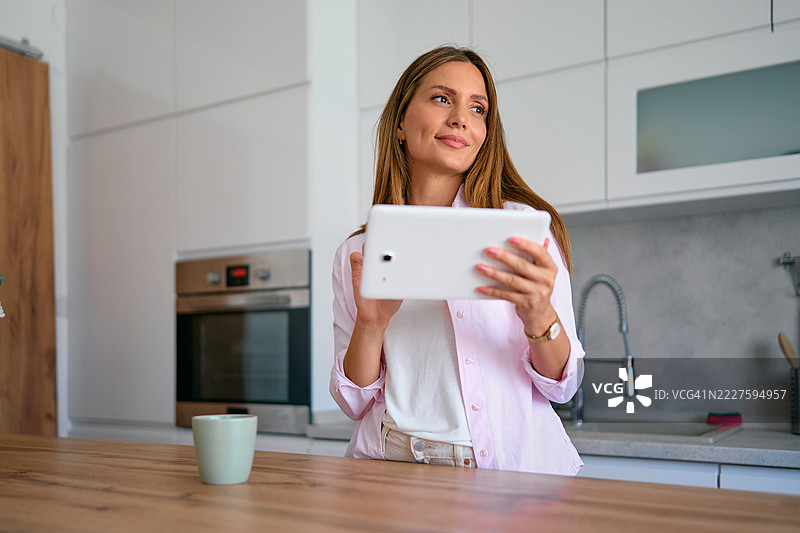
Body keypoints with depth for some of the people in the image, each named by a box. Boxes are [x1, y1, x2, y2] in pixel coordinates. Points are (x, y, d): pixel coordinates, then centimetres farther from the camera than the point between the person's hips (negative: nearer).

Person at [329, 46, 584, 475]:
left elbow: (562, 385, 1)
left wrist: (538, 315, -19)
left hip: (510, 469, -2)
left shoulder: (523, 228, 0)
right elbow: (355, 404, 5)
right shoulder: (356, 254, 7)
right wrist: (370, 323, -13)